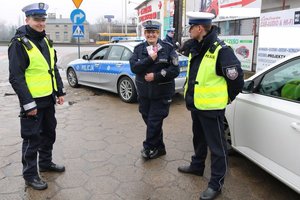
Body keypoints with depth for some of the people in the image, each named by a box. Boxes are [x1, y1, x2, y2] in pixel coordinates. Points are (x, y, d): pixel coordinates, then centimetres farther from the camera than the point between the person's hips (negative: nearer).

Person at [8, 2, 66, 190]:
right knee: (32, 139, 3)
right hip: (32, 101, -8)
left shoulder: (46, 41, 11)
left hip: (48, 99, 8)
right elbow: (16, 77, -17)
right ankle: (30, 174, 19)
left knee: (49, 133, 19)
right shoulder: (19, 43, -13)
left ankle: (46, 163, 38)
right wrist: (28, 103, -20)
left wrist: (60, 92, 12)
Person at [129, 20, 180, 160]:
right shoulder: (139, 49, 5)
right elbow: (134, 67, -7)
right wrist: (150, 59, -18)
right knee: (148, 119, 11)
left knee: (154, 122, -2)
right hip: (144, 92, 4)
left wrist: (156, 76, -17)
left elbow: (175, 70, -10)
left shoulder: (168, 48, -3)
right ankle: (159, 148, 29)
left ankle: (149, 148, 19)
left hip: (162, 93, -4)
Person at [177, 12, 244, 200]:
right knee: (199, 139, 25)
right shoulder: (196, 48, 7)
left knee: (216, 146, 5)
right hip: (196, 105, 9)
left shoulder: (221, 50, -20)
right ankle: (197, 165, 46)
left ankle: (216, 183, 19)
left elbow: (236, 78, -15)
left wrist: (226, 98, -2)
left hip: (211, 108, -9)